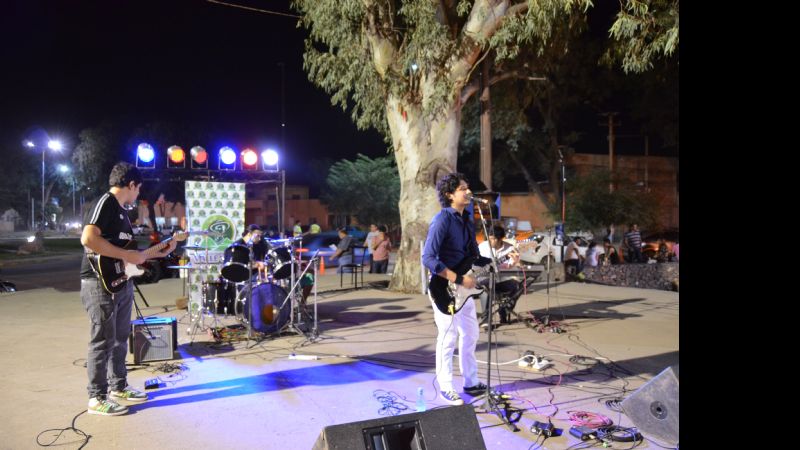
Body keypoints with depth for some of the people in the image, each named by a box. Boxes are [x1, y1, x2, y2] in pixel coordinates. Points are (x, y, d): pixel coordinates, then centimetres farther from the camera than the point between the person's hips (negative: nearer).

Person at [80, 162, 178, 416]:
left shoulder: (121, 210, 18)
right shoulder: (105, 203, -13)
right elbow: (88, 239, -27)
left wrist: (161, 253, 17)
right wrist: (127, 256, -24)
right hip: (100, 283, -10)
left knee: (120, 339, 17)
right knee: (103, 342, -3)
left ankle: (118, 387, 28)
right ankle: (97, 398, 6)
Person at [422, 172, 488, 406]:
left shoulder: (466, 220, 11)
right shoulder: (442, 220, -17)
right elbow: (428, 258, -25)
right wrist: (459, 279, -24)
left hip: (465, 288, 9)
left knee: (470, 335, 16)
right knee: (448, 339, 0)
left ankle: (471, 382, 30)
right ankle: (446, 388, 14)